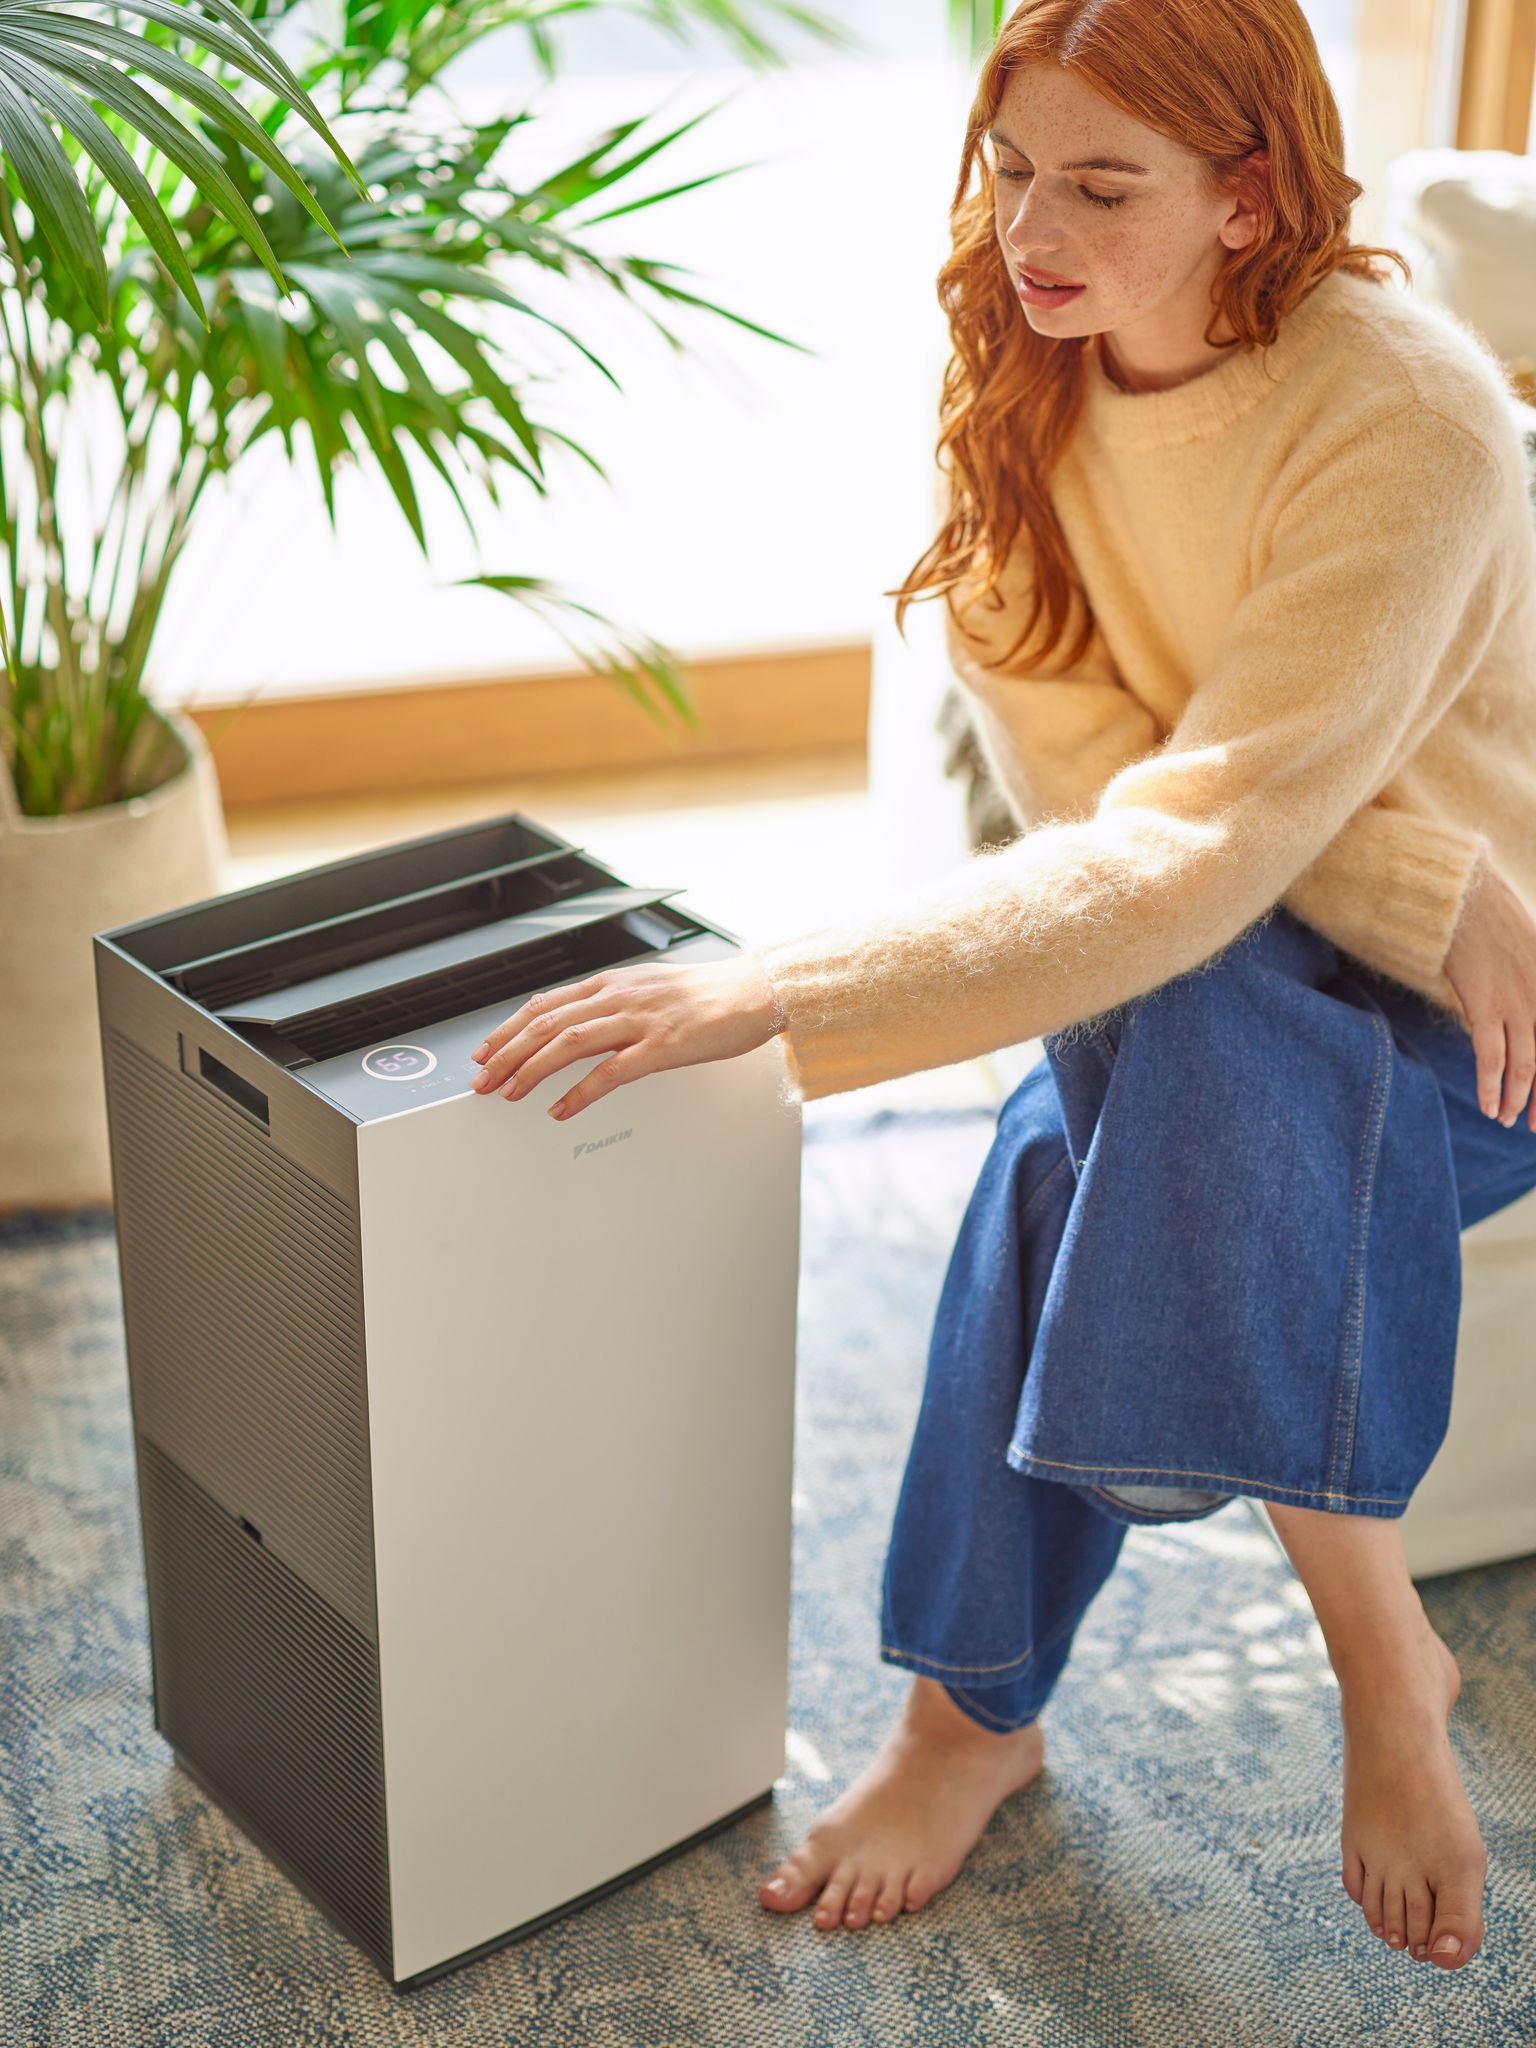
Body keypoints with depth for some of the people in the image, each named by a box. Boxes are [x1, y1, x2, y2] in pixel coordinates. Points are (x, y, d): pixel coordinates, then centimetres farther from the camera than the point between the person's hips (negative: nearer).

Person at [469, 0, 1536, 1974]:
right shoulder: (1023, 366, -7)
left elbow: (1192, 853, -35)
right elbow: (1077, 762, -10)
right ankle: (976, 1702, -11)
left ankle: (1378, 1650, -14)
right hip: (1210, 986, 4)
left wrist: (777, 995, -42)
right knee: (1098, 1122, -29)